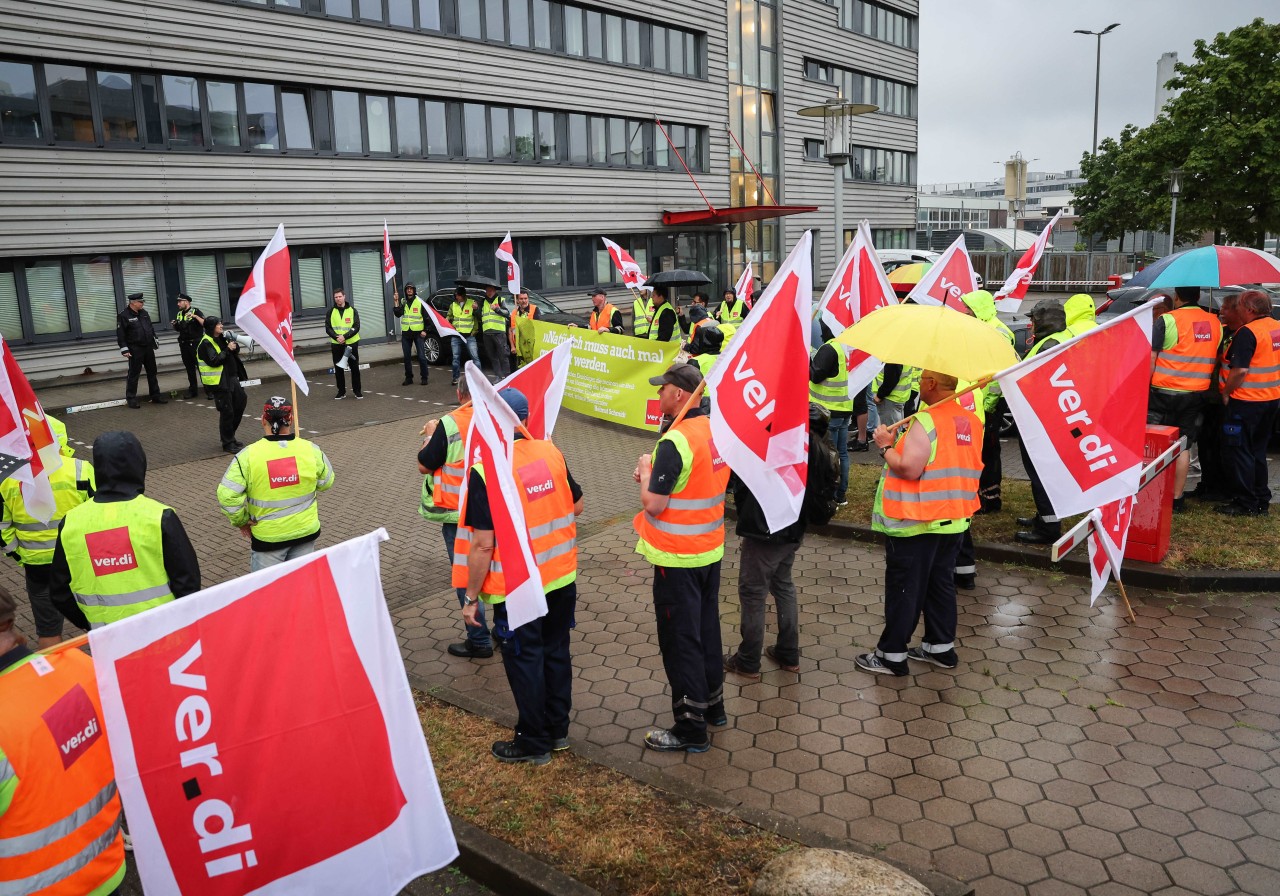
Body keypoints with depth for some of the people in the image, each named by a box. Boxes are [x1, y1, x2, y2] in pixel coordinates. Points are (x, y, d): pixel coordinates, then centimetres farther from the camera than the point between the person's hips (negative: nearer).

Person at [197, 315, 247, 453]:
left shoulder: (221, 338, 12)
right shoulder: (206, 343, -13)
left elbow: (236, 351, 16)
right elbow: (214, 361, -22)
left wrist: (234, 345, -5)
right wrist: (228, 350, -17)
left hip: (232, 378, 9)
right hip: (219, 382, -9)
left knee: (241, 403, 15)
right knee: (227, 412, -4)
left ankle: (230, 436, 28)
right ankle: (227, 443, 7)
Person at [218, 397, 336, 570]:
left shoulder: (248, 456, -17)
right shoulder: (310, 449, -10)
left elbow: (227, 495, -19)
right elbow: (326, 482, 4)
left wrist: (241, 520, -3)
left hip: (268, 536, -2)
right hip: (306, 531, 3)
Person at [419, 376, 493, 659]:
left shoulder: (449, 425, -18)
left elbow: (424, 465, -9)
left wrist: (430, 434, 7)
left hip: (458, 516, -5)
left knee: (466, 577, 8)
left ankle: (479, 641, 15)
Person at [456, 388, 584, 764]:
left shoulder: (485, 470, -20)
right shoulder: (551, 451, -4)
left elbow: (482, 545, -20)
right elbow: (577, 506, 8)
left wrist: (471, 598, -9)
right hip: (562, 578, 6)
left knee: (524, 663, 11)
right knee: (557, 653, 19)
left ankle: (534, 743, 27)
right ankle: (558, 729, 36)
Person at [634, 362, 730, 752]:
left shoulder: (674, 442, -24)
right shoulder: (714, 429, 2)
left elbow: (653, 505, -23)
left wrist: (646, 472, -6)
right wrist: (655, 472, 6)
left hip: (677, 558, -8)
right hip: (711, 549, 8)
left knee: (680, 639, 3)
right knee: (707, 628, 21)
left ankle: (691, 727, 13)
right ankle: (713, 703, 37)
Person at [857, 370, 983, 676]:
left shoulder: (925, 421, -20)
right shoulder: (972, 421, 5)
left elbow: (909, 469, -26)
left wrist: (886, 446, -10)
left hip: (915, 523, -8)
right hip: (954, 520, 8)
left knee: (903, 588, 2)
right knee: (941, 584, 18)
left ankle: (892, 655, 11)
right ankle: (941, 647, 29)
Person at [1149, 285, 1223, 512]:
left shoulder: (1166, 321, -10)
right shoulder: (1215, 323, 7)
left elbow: (1150, 359, -13)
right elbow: (1216, 358, 14)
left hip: (1164, 393, -4)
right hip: (1197, 395, 4)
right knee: (1183, 447, 9)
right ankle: (1177, 498, 12)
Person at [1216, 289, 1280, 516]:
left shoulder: (1248, 332, -18)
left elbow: (1240, 370, -24)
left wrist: (1226, 392, -12)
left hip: (1247, 401, -8)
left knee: (1240, 452, 1)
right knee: (1258, 451, 17)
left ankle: (1245, 503, 4)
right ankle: (1261, 502, 22)